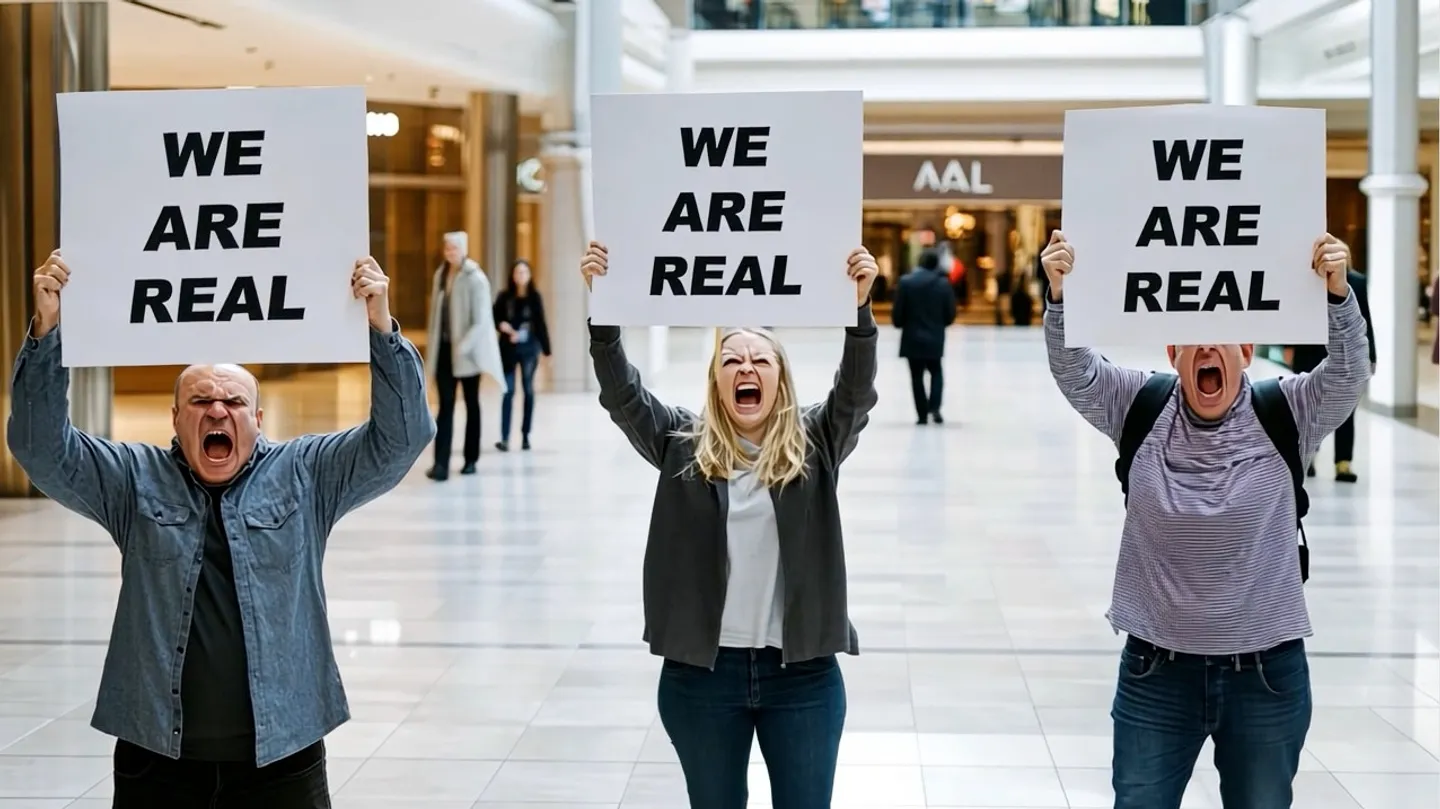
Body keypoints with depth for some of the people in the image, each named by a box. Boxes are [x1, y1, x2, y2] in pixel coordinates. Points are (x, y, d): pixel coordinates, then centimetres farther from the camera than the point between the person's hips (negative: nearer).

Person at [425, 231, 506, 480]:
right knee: (445, 406, -4)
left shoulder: (475, 279, -10)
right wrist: (431, 345, 9)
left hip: (467, 351, -4)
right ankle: (441, 464, -12)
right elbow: (436, 313, 12)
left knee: (471, 404, 10)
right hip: (443, 350, 4)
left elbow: (481, 321, -15)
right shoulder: (440, 275, 7)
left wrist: (462, 347, -23)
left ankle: (471, 459, 21)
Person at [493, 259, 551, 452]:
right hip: (508, 348, -1)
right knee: (509, 391, -7)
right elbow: (494, 318, 4)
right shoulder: (505, 297, 1)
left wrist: (546, 350, 0)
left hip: (529, 348, 1)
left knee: (528, 390, 7)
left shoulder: (534, 297, 1)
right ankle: (505, 438, -11)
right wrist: (503, 326, -18)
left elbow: (541, 324, 2)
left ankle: (526, 435, 15)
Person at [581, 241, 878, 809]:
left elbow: (856, 390, -13)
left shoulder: (814, 444, 2)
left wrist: (859, 309, -29)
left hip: (802, 673, 0)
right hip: (701, 671, 1)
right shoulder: (683, 444, 3)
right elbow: (621, 393, -8)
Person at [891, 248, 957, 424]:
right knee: (936, 372, 18)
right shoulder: (944, 283, -4)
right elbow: (950, 313, -1)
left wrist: (899, 324, 13)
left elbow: (898, 311, -8)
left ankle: (922, 414, 4)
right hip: (935, 338, 1)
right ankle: (934, 407, -3)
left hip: (913, 337, -1)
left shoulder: (906, 282, -8)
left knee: (917, 376, 7)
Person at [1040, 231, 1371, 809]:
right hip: (1157, 671, 0)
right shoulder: (1140, 408, -2)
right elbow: (1073, 371, -16)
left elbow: (1349, 373, -19)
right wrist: (1062, 297, -35)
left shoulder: (1286, 414, -4)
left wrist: (1337, 293, -37)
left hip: (1267, 673, 0)